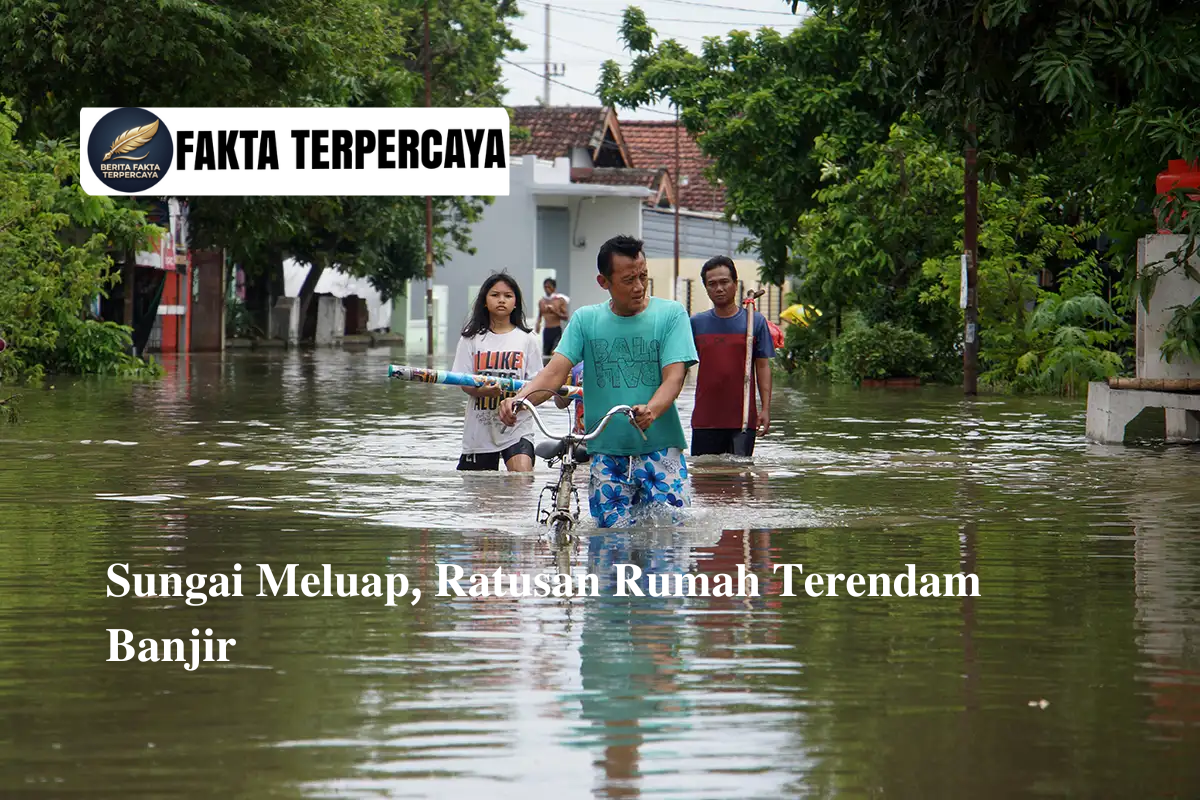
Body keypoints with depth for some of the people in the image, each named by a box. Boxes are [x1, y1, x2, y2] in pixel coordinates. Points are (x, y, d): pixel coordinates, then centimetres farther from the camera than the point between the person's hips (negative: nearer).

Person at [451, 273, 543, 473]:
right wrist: (482, 391, -22)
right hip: (480, 425, 2)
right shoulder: (472, 339, 6)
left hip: (517, 427, -2)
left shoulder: (526, 339, 5)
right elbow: (464, 382, 1)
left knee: (522, 475, -25)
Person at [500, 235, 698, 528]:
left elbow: (674, 376, -10)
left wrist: (650, 411, -32)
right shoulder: (586, 320, 7)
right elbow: (555, 372, -2)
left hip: (659, 449, -2)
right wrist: (519, 399, -24)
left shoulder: (670, 314, 1)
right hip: (606, 453, 2)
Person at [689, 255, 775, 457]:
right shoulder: (696, 323, 7)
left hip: (743, 419, -1)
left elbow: (763, 367, 3)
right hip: (705, 421, 2)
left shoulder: (755, 321, 3)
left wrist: (765, 409, -4)